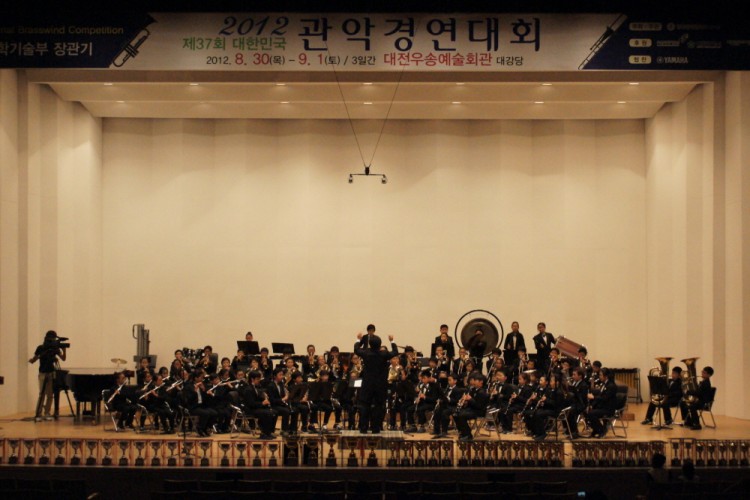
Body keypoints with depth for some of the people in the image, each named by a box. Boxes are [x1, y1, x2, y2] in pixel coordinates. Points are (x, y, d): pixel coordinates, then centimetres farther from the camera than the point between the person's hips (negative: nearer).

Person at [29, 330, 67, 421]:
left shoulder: (55, 348, 2)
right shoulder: (40, 348, -6)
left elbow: (63, 358, -3)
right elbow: (33, 360, -6)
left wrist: (64, 349, -17)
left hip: (52, 373, 3)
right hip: (43, 373, -3)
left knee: (50, 395, 4)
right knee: (42, 394, -9)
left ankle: (47, 414, 10)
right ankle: (38, 414, -6)